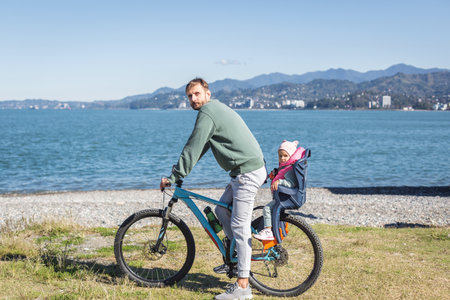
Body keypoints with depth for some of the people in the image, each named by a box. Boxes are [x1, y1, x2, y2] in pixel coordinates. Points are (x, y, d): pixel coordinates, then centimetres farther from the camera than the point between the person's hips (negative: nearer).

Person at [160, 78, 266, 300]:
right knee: (221, 210, 18)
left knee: (239, 226, -8)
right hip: (246, 171, 10)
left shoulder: (207, 113, -11)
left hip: (247, 173, -10)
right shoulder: (217, 109, 21)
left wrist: (173, 177, -5)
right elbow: (198, 148, 27)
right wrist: (178, 171, 26)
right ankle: (239, 254, 26)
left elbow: (193, 149, -12)